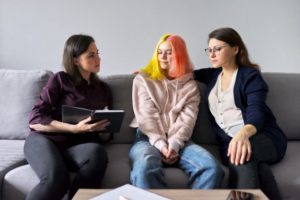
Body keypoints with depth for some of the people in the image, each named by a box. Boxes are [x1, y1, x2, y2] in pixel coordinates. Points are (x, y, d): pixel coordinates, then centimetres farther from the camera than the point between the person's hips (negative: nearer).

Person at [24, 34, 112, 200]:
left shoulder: (103, 89, 19)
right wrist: (75, 128, -15)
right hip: (45, 140, -3)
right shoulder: (60, 79, 6)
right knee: (56, 177, -38)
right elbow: (35, 120, -3)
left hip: (77, 145, 3)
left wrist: (104, 128, -4)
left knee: (97, 152, -35)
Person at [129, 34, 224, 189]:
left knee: (211, 167, -28)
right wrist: (161, 144, -16)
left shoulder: (190, 85, 16)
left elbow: (187, 119, 2)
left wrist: (174, 144, -16)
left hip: (178, 141, 2)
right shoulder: (143, 79, 11)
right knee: (145, 169, -38)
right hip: (149, 139, -1)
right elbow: (146, 117, -1)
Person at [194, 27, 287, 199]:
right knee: (253, 166, -35)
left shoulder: (251, 76, 0)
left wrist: (243, 133, -39)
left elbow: (256, 113, -15)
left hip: (264, 137, -2)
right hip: (229, 140, 3)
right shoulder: (212, 75, 18)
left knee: (244, 154, -39)